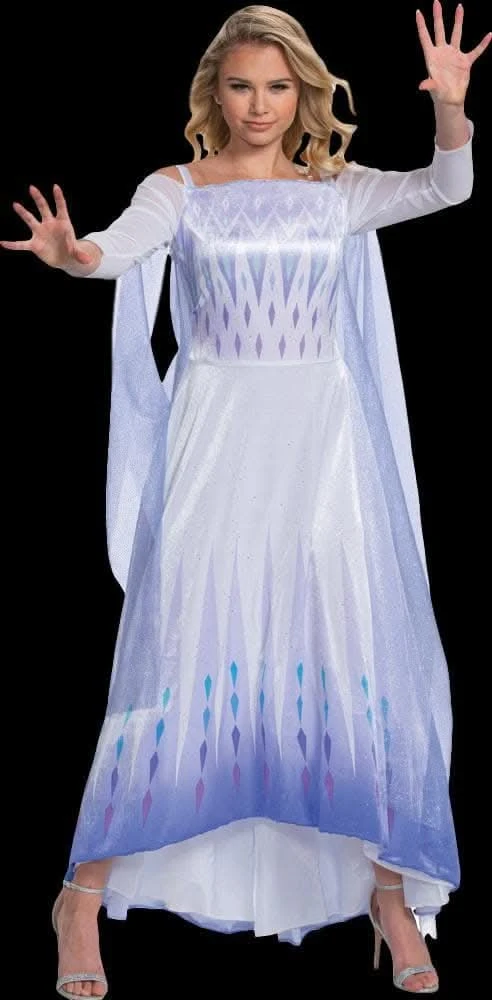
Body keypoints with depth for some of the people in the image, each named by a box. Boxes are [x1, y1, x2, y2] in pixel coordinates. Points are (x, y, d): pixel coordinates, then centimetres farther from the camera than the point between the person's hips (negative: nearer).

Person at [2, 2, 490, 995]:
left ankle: (390, 893, 15)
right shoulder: (179, 189, 4)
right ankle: (86, 894, 9)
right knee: (182, 659, -4)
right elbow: (126, 243, -16)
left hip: (320, 444, 2)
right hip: (214, 442, -2)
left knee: (356, 658, 0)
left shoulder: (337, 193, 10)